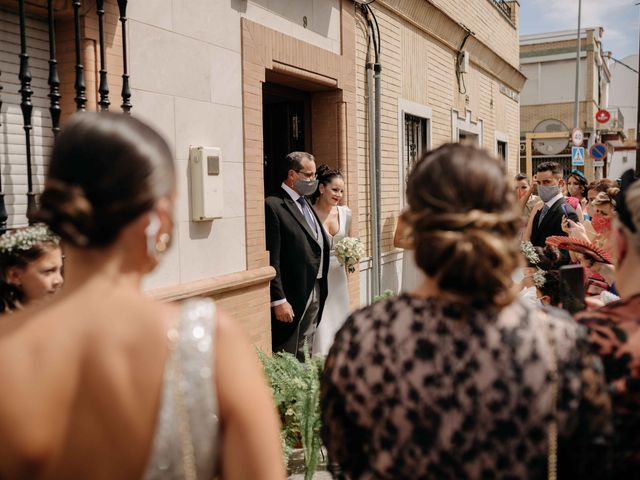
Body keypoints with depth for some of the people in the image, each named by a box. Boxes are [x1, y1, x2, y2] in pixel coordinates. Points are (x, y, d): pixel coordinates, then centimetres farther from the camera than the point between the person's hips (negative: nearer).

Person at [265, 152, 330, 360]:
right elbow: (272, 259, -16)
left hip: (316, 293, 8)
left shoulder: (306, 204, 16)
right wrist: (278, 301, -18)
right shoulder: (273, 206, -12)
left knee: (305, 355, 16)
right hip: (291, 298, -8)